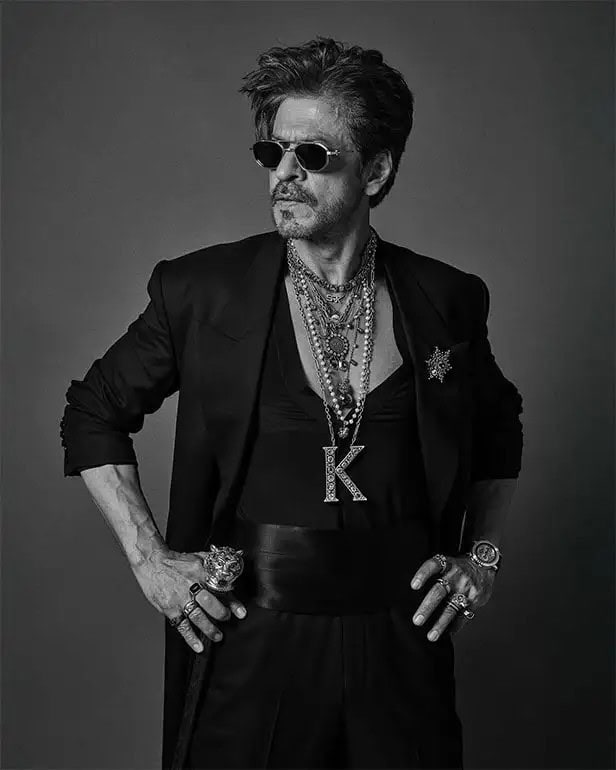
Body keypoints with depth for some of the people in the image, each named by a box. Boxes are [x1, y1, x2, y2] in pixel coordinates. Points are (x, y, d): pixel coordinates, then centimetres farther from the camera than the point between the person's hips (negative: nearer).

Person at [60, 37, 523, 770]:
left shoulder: (447, 299, 0)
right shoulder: (203, 290, -6)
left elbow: (499, 429, 18)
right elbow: (94, 412, 6)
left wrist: (482, 555, 7)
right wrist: (148, 558, -2)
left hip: (401, 640, 2)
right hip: (250, 636, -1)